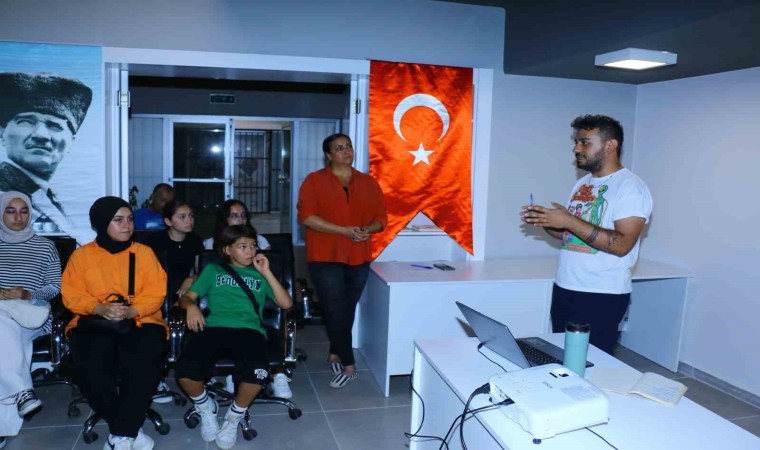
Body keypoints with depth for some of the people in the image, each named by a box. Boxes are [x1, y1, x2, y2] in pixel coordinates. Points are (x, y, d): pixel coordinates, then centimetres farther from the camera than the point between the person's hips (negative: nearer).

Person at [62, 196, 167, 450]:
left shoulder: (144, 252, 9)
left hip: (140, 320, 0)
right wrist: (100, 308, -16)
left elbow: (156, 292, 2)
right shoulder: (82, 255, 11)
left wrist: (131, 311, -16)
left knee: (144, 365, -32)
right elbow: (71, 294, 3)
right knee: (90, 368, -30)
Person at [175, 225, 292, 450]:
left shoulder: (260, 274, 24)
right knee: (185, 372, -30)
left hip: (248, 330, 0)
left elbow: (286, 304, 12)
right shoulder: (213, 270, 25)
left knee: (257, 373, -34)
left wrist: (266, 273, 7)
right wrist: (191, 306, -7)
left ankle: (234, 416, 1)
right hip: (214, 327, 0)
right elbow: (186, 297, 18)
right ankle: (206, 408, 7)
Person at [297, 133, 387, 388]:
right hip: (326, 257, -4)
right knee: (336, 311, -5)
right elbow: (306, 216, -12)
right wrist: (344, 230, -19)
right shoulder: (315, 180, -1)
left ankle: (334, 355, 32)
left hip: (359, 258, 4)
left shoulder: (368, 183, 10)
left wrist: (367, 230, -14)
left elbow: (381, 217, 10)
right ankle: (348, 366, 7)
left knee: (347, 310, 12)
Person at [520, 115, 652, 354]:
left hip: (602, 297, -7)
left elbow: (621, 244, -23)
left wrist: (569, 221, -24)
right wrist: (545, 221, 0)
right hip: (564, 289, 7)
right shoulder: (583, 183, 12)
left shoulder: (631, 187, -12)